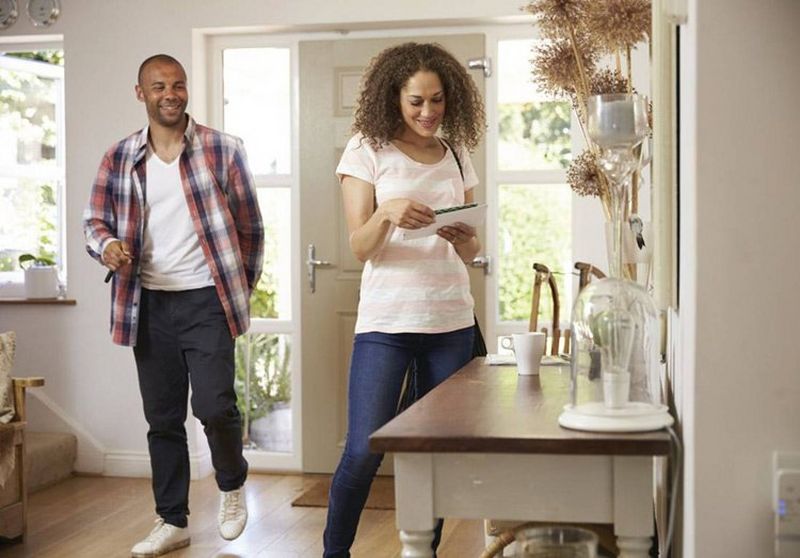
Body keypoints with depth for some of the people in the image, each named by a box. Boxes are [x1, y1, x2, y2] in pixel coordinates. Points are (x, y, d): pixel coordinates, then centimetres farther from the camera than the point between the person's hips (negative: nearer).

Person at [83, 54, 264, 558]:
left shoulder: (223, 150, -3)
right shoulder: (119, 158, 5)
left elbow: (250, 225, 3)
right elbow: (95, 222, 9)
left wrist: (241, 287, 5)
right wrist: (107, 246, -14)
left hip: (206, 301, -3)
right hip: (149, 304, 3)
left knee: (213, 404, -13)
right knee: (162, 418, 10)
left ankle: (233, 483, 19)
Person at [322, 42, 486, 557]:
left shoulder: (457, 154, 11)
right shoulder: (367, 150, 0)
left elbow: (472, 251, 11)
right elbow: (360, 247, -5)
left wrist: (464, 238, -13)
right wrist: (387, 214, -26)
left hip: (451, 321, 4)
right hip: (386, 321, -4)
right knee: (364, 451, -6)